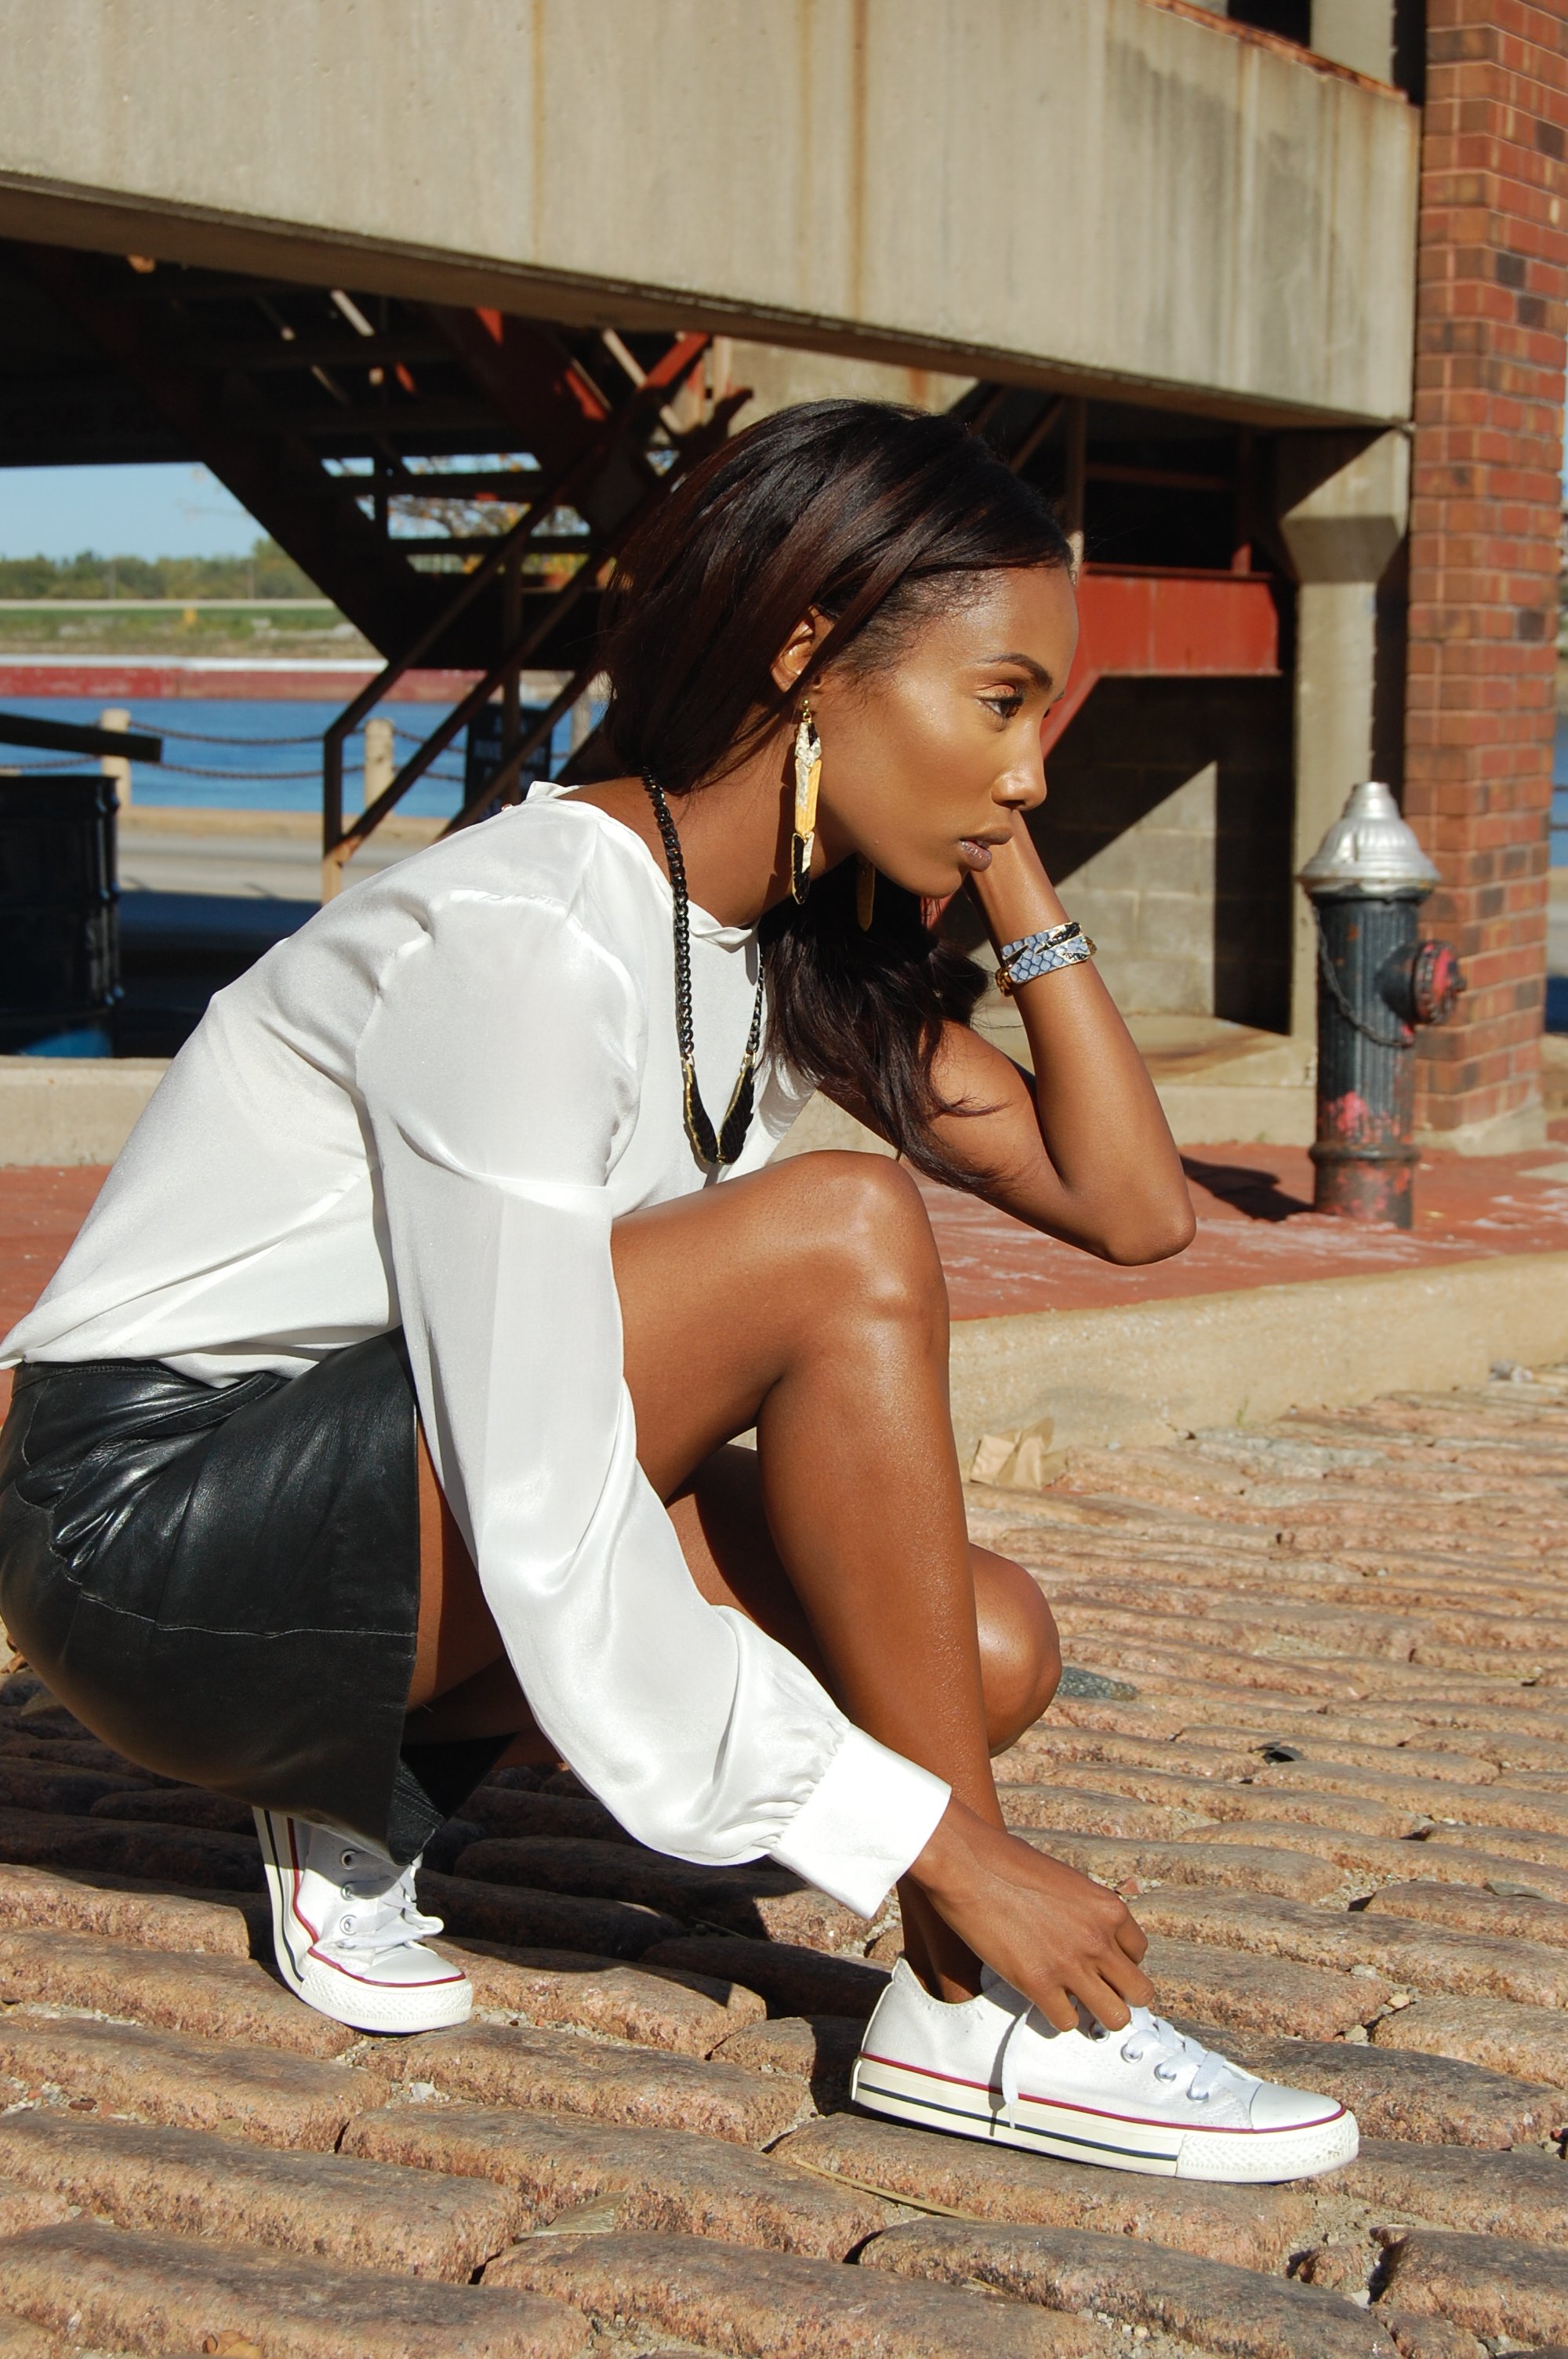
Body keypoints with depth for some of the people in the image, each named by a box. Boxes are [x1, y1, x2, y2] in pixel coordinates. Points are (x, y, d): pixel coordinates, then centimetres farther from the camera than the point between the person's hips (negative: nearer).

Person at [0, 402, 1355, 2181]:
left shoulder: (798, 942, 4)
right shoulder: (521, 943, -24)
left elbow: (1130, 1204, 5)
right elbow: (542, 1528, -27)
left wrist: (1013, 883, -3)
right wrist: (942, 1846, -25)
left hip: (385, 1514, 9)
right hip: (158, 1534, -9)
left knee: (990, 1651, -9)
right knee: (841, 1237, -25)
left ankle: (375, 1788, 6)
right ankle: (975, 2009, -18)